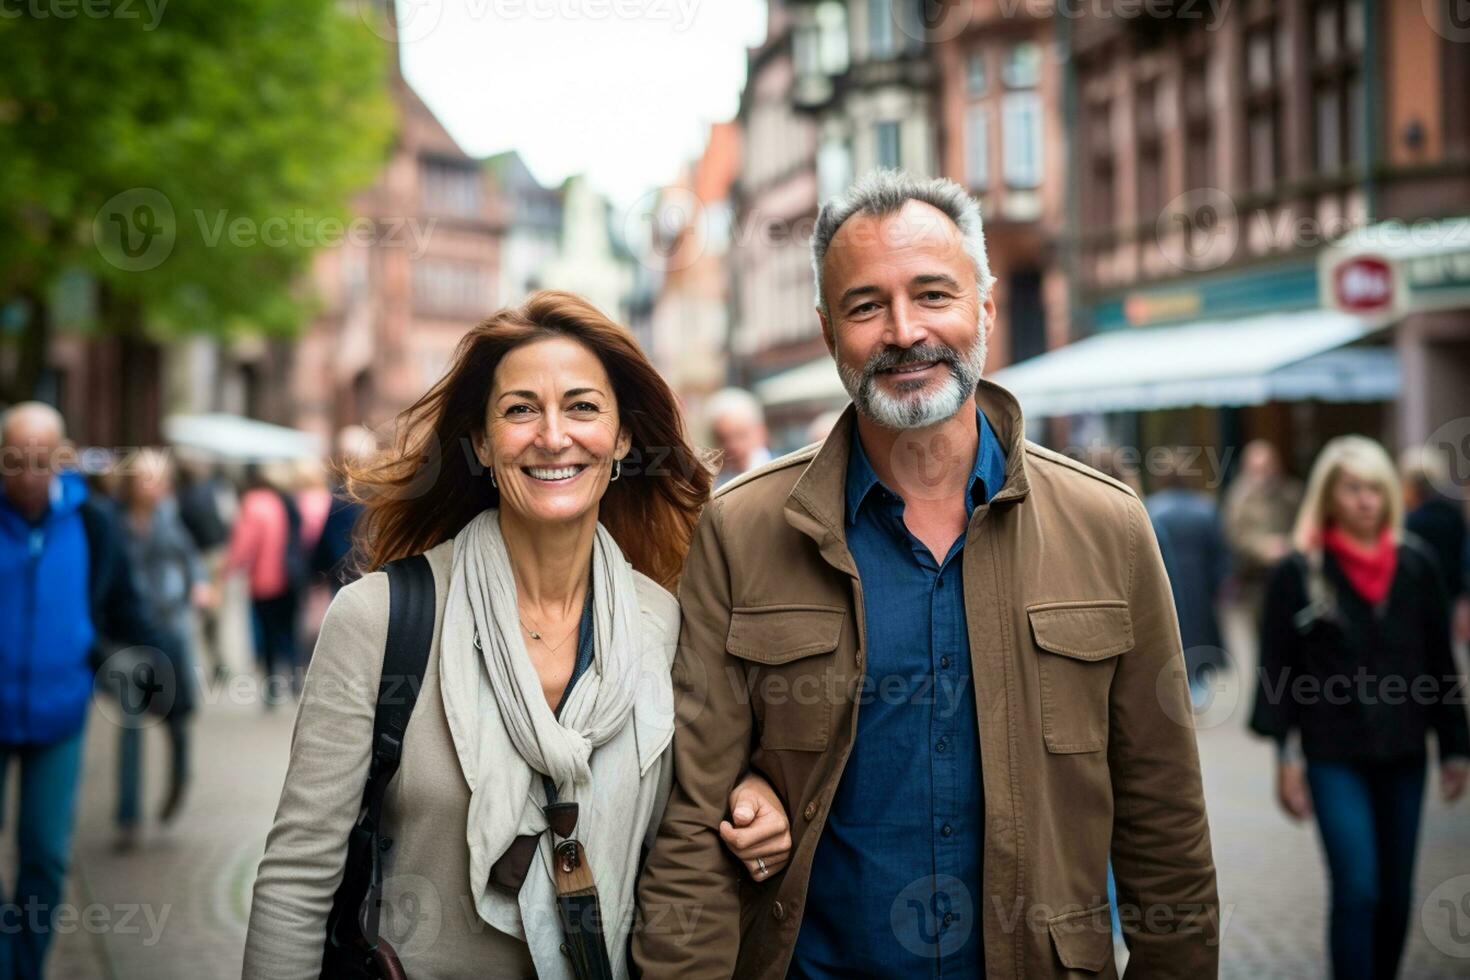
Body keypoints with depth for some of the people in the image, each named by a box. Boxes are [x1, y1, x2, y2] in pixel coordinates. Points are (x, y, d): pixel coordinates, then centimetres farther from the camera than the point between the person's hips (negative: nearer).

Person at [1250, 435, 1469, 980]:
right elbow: (1277, 668, -3)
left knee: (1396, 893, 9)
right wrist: (1286, 758, -6)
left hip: (1402, 752, 4)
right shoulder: (1298, 572, -5)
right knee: (1357, 890, -10)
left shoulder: (1415, 566, 4)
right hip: (1333, 755, -4)